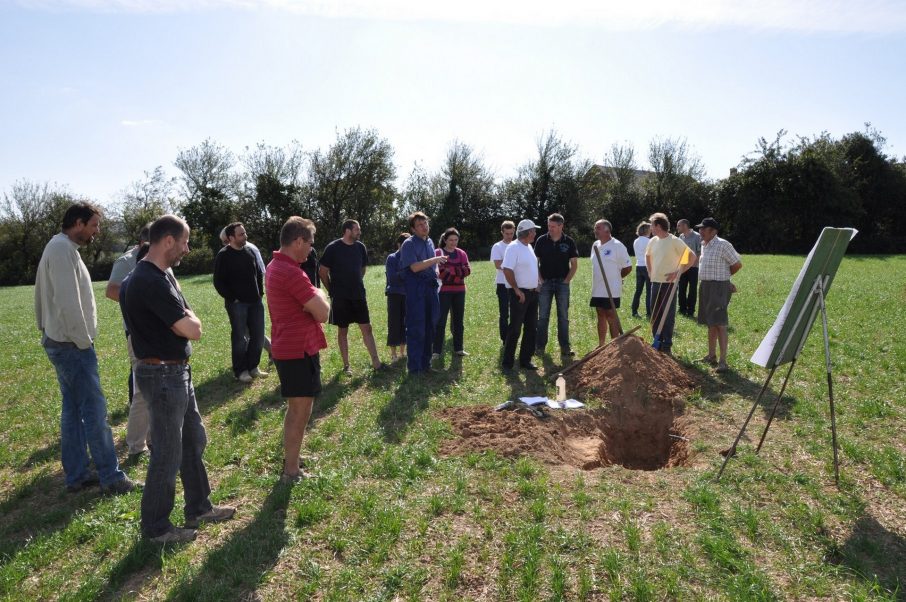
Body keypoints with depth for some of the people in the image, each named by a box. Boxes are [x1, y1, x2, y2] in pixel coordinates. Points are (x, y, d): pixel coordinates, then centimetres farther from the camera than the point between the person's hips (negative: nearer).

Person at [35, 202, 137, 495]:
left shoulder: (59, 247, 13)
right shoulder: (63, 249, -18)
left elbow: (42, 296, 17)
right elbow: (68, 302, -24)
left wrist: (46, 329, 17)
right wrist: (84, 342, -16)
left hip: (60, 342, 10)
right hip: (71, 344, -10)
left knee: (73, 409, 14)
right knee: (95, 410, -4)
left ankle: (76, 475, 22)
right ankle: (111, 476, 4)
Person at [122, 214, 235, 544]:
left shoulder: (161, 275, 10)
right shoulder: (150, 282, -23)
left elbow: (188, 322, 13)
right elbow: (193, 329, -22)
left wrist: (183, 319, -6)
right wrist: (189, 318, -4)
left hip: (177, 372, 10)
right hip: (163, 376, -10)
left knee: (193, 441, 19)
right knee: (168, 453, 4)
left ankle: (198, 508, 34)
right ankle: (155, 527, 22)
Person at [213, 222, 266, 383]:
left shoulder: (250, 251, 9)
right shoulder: (223, 256, -8)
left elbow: (259, 273, 19)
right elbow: (219, 282, -8)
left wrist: (260, 292, 11)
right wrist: (232, 299, -11)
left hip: (255, 302, 6)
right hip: (237, 304, -5)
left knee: (258, 337, 8)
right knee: (240, 338, 0)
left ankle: (253, 367, 22)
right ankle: (240, 370, 12)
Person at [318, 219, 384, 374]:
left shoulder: (360, 247, 3)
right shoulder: (332, 248, -10)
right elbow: (322, 272, -4)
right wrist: (332, 291, 2)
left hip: (359, 295, 4)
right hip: (340, 297, -4)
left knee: (367, 328, 3)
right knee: (342, 330, 6)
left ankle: (375, 362, 8)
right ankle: (346, 365, 16)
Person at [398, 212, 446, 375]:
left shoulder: (430, 242, 15)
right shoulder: (409, 244, -9)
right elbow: (415, 267, -19)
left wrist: (436, 271, 7)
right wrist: (435, 260, -19)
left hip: (431, 287, 8)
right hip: (416, 288, -8)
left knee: (429, 327, 13)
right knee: (416, 329, -4)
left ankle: (426, 363, 25)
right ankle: (414, 367, 3)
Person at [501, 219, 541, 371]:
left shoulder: (529, 247, 13)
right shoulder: (514, 247, -14)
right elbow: (507, 270, -21)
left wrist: (536, 286, 13)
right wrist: (517, 290, -21)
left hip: (532, 293, 9)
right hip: (520, 294, -9)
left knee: (531, 328, 11)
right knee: (515, 329, -5)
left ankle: (525, 360, 20)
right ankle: (507, 363, 3)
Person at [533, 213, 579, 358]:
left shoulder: (569, 242, -1)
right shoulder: (541, 240, -1)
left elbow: (574, 264, 4)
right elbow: (535, 262, 4)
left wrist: (566, 280, -4)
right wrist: (540, 280, -4)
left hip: (562, 283, 0)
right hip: (545, 283, 0)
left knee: (563, 316, 5)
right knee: (543, 316, 3)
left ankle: (565, 347, 11)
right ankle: (540, 346, 10)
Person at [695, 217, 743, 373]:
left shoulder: (723, 245, -14)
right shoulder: (704, 245, 12)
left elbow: (737, 264, -9)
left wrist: (723, 277, 4)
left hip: (718, 287, -9)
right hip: (705, 286, 9)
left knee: (720, 324, -9)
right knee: (710, 323, 15)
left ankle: (723, 361, -6)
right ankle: (711, 355, 26)